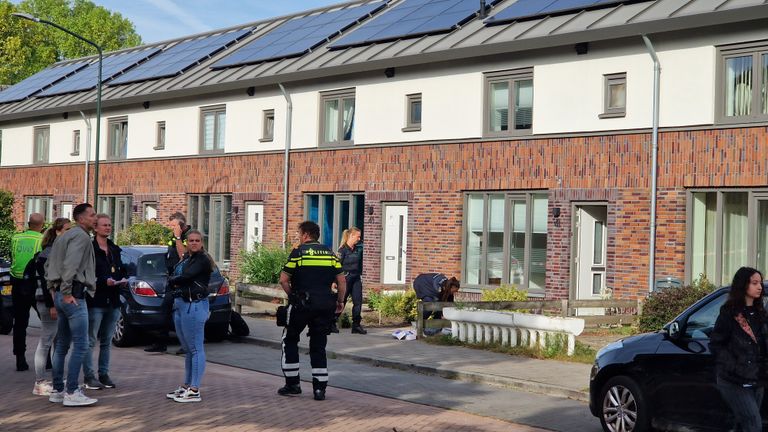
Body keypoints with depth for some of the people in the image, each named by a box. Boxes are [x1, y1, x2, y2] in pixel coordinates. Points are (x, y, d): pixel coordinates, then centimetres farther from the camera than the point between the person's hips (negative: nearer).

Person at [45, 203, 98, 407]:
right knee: (80, 345, -10)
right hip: (73, 296, -11)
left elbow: (49, 265, 24)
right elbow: (70, 265, -22)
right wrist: (66, 292, -18)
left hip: (62, 296, 11)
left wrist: (54, 289, 21)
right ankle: (72, 393, -11)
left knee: (62, 344, 13)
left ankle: (57, 390, 18)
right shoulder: (81, 236, -10)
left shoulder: (65, 236, 21)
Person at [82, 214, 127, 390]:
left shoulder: (115, 250, 16)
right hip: (95, 301, -7)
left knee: (106, 341, 12)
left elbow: (122, 269, 25)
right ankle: (88, 376, 2)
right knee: (90, 340, -2)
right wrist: (104, 281, -21)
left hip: (113, 302, 7)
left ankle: (104, 374, 18)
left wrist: (123, 279, 5)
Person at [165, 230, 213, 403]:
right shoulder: (185, 258, 19)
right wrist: (176, 282, -6)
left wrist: (172, 280, -1)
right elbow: (173, 277, 16)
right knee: (188, 349, 14)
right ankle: (186, 386, 22)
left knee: (195, 349, -6)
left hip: (195, 306, -9)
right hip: (180, 304, 9)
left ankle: (194, 391, -5)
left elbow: (186, 276, -19)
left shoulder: (202, 260, -8)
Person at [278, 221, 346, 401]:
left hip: (302, 304, -4)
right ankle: (320, 389, 4)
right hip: (325, 305, 4)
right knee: (318, 346, 10)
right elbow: (341, 280, 5)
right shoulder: (330, 253, 9)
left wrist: (292, 295, 7)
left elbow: (283, 279, -7)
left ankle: (292, 384, 12)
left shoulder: (298, 252, -4)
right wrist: (340, 301, 15)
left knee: (290, 340, 14)